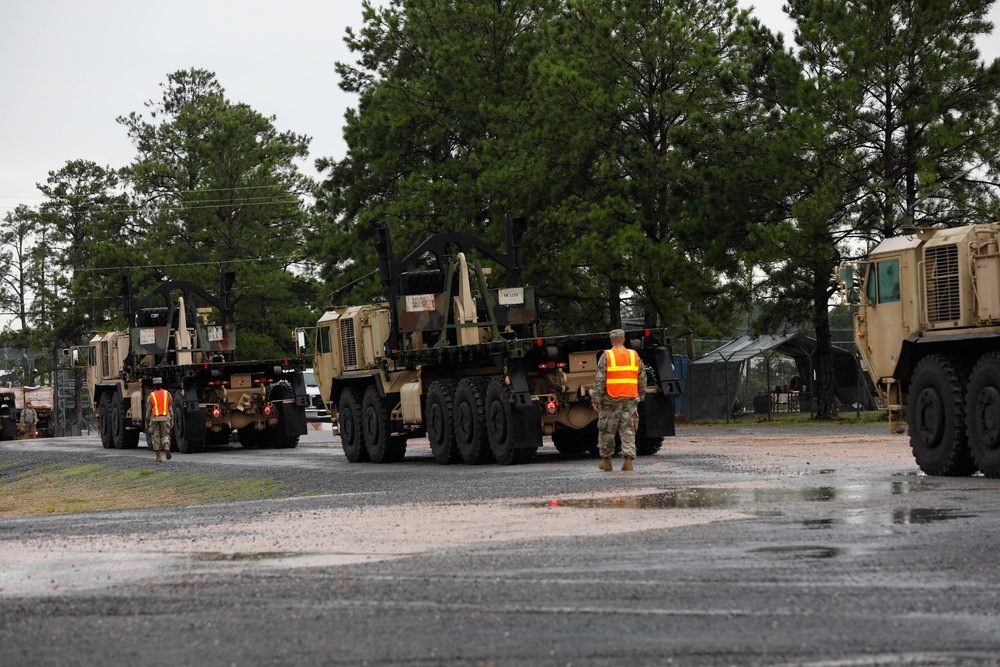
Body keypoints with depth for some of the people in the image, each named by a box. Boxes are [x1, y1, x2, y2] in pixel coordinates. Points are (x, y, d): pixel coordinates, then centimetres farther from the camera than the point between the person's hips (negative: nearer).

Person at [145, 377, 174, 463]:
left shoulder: (151, 396, -2)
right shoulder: (167, 394, 4)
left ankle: (158, 457, 7)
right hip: (165, 419, 1)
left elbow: (148, 410, -1)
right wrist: (172, 420, 9)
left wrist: (147, 423, 7)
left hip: (155, 419, -1)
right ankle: (167, 447, -19)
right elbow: (170, 408, 4)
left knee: (156, 437, 8)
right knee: (165, 435, 13)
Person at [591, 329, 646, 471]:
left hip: (611, 398, -3)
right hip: (630, 398, 3)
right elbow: (642, 378, 12)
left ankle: (606, 460, 15)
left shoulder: (606, 356, -3)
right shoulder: (634, 355, 8)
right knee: (628, 431, 5)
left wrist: (596, 399, -6)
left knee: (606, 430, 8)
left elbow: (599, 379, -8)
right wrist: (641, 395, 22)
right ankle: (629, 458, -5)